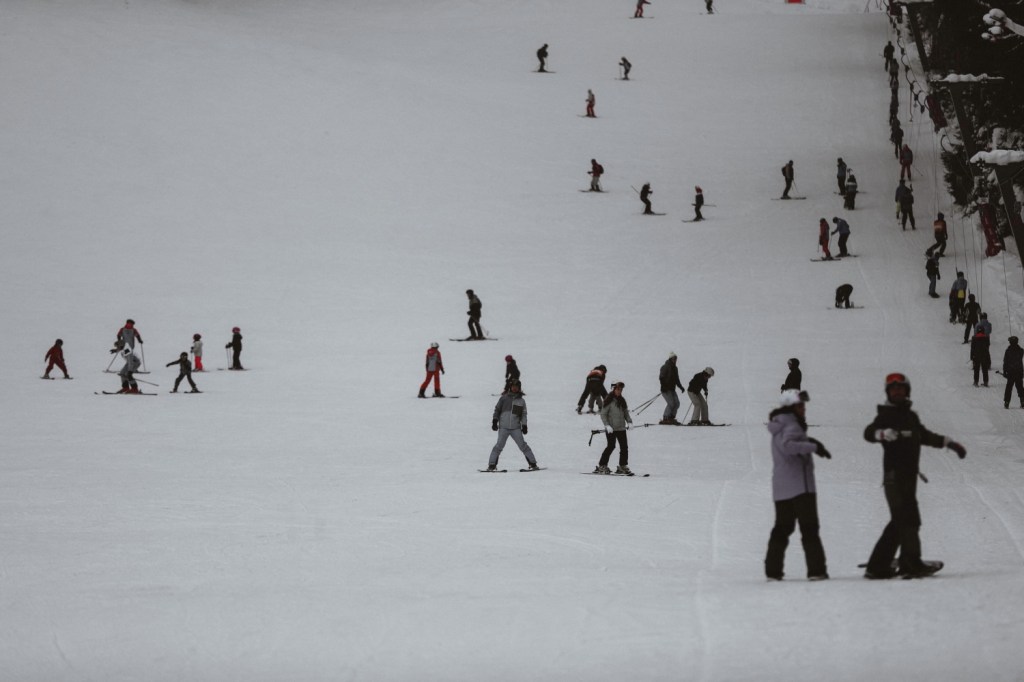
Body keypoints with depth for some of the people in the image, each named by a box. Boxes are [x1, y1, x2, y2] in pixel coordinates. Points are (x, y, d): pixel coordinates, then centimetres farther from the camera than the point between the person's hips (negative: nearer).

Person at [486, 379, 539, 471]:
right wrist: (494, 421, 2)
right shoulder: (504, 398, 9)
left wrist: (524, 426, 2)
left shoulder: (521, 401, 12)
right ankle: (492, 465, -6)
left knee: (522, 445, -5)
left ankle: (533, 463, 2)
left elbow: (523, 414, 14)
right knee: (499, 445, -11)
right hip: (503, 427, -1)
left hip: (516, 428, 1)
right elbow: (497, 410, 13)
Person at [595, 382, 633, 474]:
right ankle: (601, 466, 2)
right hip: (611, 429, -6)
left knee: (624, 447, 1)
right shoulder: (609, 401, -6)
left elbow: (626, 413, 19)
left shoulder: (622, 401, 13)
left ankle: (622, 466, 10)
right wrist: (607, 425, -16)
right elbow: (603, 414, -6)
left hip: (621, 428, 6)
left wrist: (629, 422, 2)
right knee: (611, 446, -9)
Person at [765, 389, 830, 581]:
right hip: (800, 486, -9)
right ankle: (816, 569, -7)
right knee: (809, 528, -4)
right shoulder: (791, 426, -13)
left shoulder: (779, 427, 16)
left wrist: (808, 443, 18)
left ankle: (773, 570, 9)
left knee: (782, 527, 13)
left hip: (780, 489, 9)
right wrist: (813, 446, -31)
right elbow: (787, 446, -31)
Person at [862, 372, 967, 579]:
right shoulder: (886, 415, -3)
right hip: (894, 474, -8)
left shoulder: (911, 416, 19)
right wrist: (884, 434, -39)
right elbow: (869, 433, -19)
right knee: (909, 518, -14)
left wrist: (948, 443, 37)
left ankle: (878, 566, 11)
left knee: (899, 522, 8)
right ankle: (911, 563, -17)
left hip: (909, 475, 8)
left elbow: (924, 436, 35)